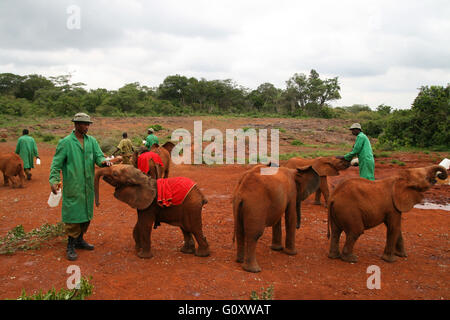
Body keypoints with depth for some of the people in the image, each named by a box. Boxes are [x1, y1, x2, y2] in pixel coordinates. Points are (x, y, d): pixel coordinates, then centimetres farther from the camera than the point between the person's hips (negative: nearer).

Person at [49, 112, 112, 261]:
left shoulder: (92, 141, 8)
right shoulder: (65, 142, -5)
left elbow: (98, 156, 1)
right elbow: (56, 163, -5)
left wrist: (103, 161, -22)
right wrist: (54, 180, -16)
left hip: (88, 186, 5)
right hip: (72, 186, -5)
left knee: (86, 214, 14)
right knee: (73, 214, -2)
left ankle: (80, 240, 31)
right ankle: (71, 246, 11)